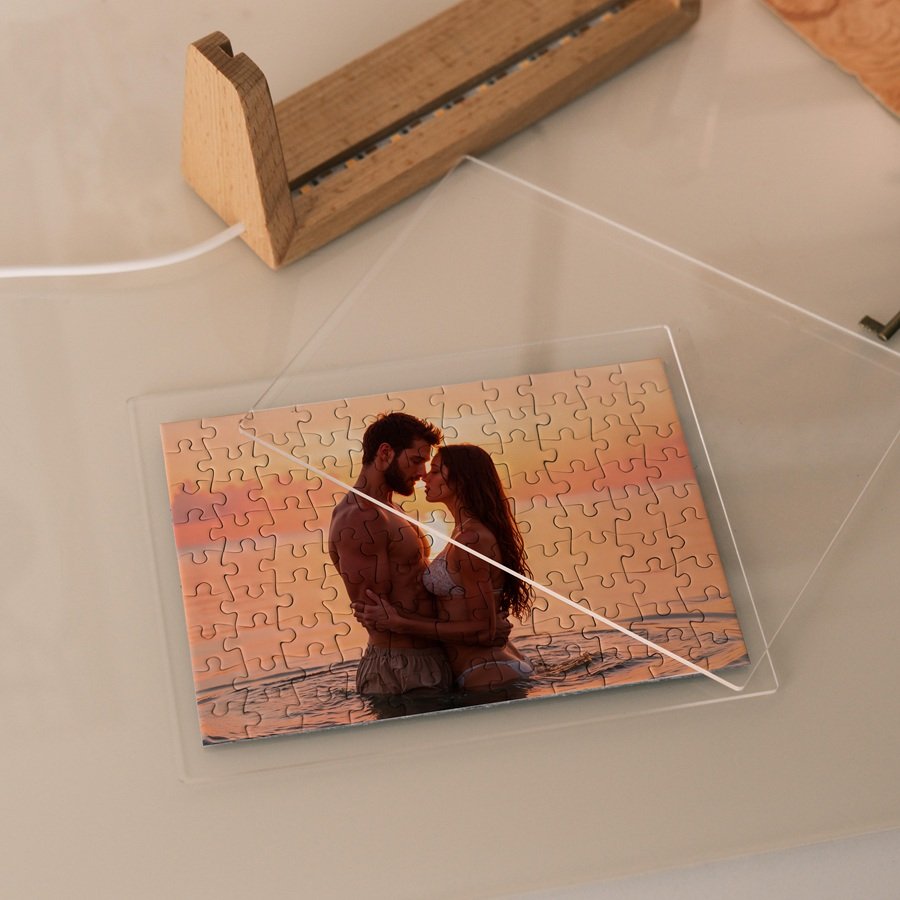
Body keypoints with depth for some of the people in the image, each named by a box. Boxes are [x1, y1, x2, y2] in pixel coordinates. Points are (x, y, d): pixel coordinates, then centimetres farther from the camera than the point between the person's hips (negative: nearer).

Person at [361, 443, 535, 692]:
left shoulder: (471, 539, -18)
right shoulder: (467, 533, 13)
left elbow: (482, 629, -18)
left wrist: (399, 624, -16)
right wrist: (397, 612, -4)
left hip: (487, 676, -10)